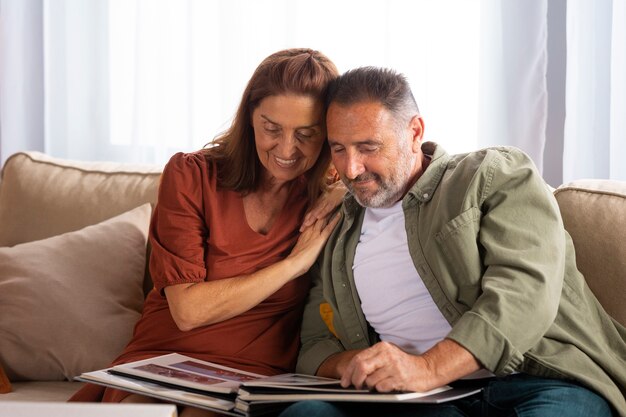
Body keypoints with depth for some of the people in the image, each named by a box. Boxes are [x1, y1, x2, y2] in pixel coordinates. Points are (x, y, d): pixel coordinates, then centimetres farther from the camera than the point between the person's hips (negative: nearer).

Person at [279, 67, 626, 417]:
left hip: (542, 381, -3)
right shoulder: (337, 240, 23)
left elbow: (525, 290, -8)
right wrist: (347, 365, -3)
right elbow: (313, 347, 23)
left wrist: (427, 368, -22)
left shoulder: (498, 175, 7)